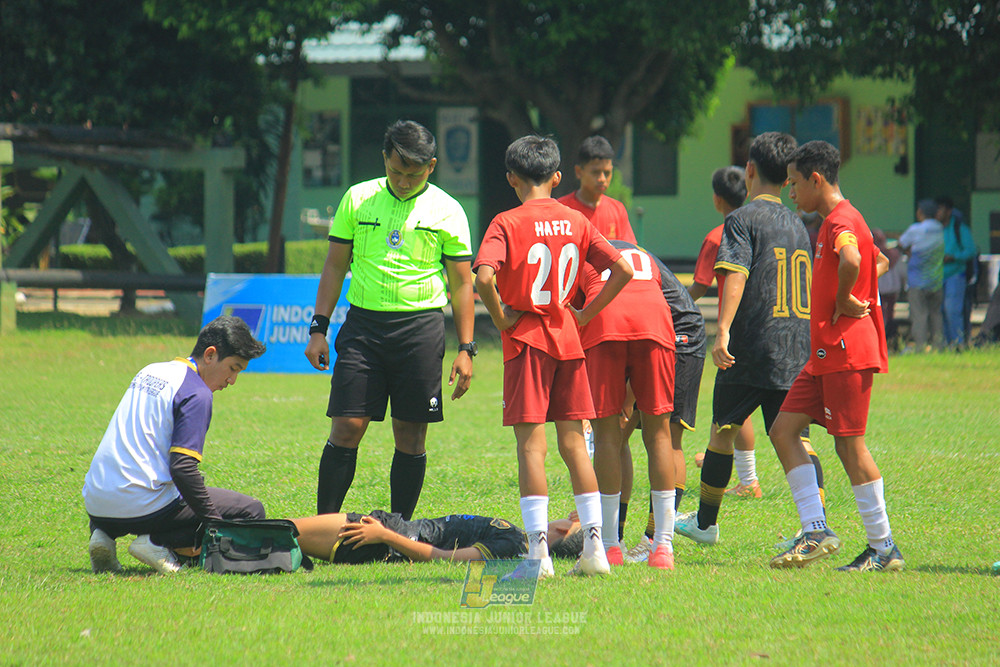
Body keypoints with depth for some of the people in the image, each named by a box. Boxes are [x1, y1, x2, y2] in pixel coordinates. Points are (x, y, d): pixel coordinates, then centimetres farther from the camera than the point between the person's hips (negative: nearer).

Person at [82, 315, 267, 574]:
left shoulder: (150, 372, 18)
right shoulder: (196, 393, -9)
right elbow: (182, 467, -18)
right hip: (140, 508, -8)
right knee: (252, 511, -3)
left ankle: (104, 535, 10)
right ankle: (158, 542, -12)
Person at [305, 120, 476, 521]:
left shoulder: (447, 211, 3)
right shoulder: (358, 200, 7)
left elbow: (462, 284, 6)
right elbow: (335, 267, 12)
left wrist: (465, 349, 1)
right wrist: (318, 329, 5)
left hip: (421, 325, -1)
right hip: (364, 323, 1)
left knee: (411, 437, 2)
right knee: (346, 428, -5)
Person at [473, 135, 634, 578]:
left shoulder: (508, 223, -8)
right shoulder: (576, 222, 6)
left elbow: (484, 276, -24)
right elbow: (622, 270, 3)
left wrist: (501, 317, -9)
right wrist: (586, 314, 9)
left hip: (526, 341, -4)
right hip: (568, 339, 4)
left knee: (531, 445, -3)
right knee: (573, 443, 11)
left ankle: (538, 552, -9)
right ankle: (594, 546, 9)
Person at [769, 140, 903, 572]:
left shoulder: (841, 221, -14)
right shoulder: (838, 221, 18)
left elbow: (851, 262, -37)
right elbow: (880, 262, 34)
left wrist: (842, 301, -20)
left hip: (846, 351, -10)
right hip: (827, 353, 10)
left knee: (850, 445, -6)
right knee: (783, 430, 5)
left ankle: (883, 548, 0)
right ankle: (816, 532, 1)